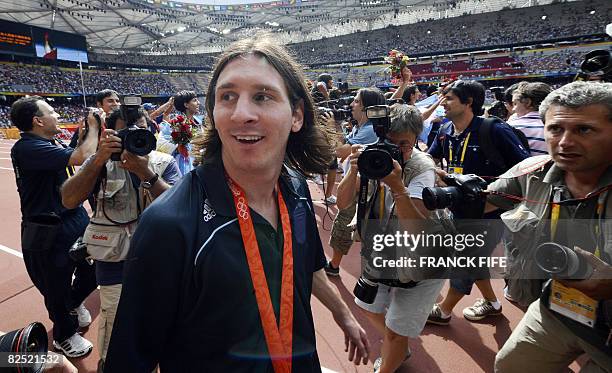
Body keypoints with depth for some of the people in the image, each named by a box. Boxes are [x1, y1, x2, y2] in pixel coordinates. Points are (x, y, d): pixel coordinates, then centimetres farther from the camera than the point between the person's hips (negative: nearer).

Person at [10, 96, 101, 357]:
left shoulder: (49, 143, 5)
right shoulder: (27, 148, -24)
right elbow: (83, 158, -34)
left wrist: (82, 137, 2)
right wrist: (94, 126, -19)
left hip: (75, 218, 8)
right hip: (50, 231, -8)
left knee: (93, 269, 21)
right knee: (57, 287, 13)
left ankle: (74, 302, 53)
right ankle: (65, 336, 37)